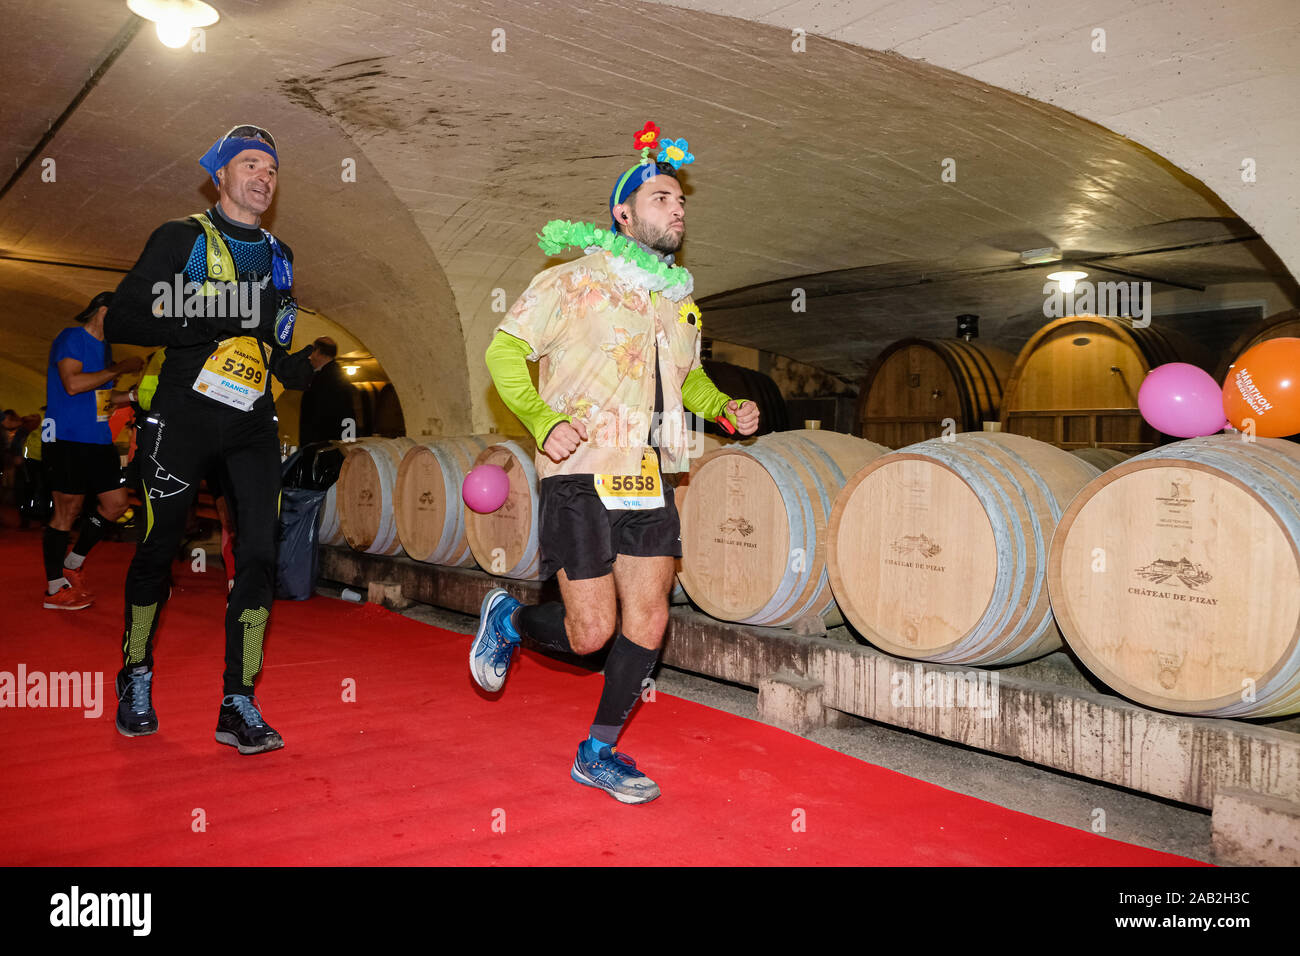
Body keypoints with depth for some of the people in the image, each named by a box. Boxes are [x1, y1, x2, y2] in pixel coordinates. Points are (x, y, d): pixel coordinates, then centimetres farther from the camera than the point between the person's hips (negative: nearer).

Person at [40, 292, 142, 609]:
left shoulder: (103, 346, 19)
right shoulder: (72, 338, -8)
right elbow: (73, 384, -22)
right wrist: (119, 368, -17)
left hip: (98, 440, 9)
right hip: (68, 440, -9)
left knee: (116, 503, 8)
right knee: (68, 510, -3)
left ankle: (73, 563, 24)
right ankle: (54, 588, 8)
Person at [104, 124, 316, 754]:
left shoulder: (278, 256, 19)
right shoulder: (182, 238, 3)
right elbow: (121, 321, -7)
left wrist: (304, 359, 2)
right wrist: (212, 321, -17)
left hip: (253, 425, 4)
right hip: (184, 417, -4)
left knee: (259, 554, -5)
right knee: (158, 547, 4)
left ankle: (238, 705, 1)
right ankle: (135, 680, 26)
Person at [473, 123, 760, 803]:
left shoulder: (680, 301, 14)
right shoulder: (574, 282, -6)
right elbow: (505, 351, -6)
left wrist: (726, 407, 7)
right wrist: (543, 421, -20)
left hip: (649, 478, 6)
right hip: (581, 474, -6)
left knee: (649, 620, 3)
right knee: (591, 632, -5)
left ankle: (598, 752, 19)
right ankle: (509, 618, 27)